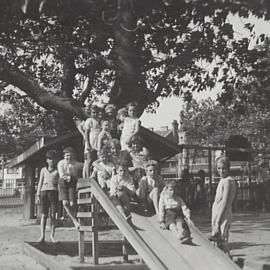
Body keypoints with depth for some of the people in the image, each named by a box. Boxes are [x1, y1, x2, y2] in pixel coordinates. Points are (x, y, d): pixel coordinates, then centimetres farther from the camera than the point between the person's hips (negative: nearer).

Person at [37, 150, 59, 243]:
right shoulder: (43, 170, 16)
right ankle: (42, 236, -4)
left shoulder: (57, 170, 11)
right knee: (44, 215, -3)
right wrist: (38, 195, 8)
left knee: (53, 215, -4)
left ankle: (52, 236, -1)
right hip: (44, 191, 1)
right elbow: (40, 183, 16)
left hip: (54, 192, -1)